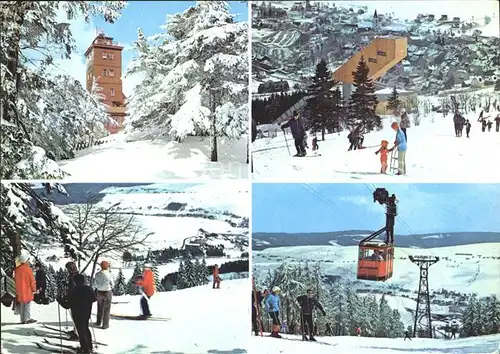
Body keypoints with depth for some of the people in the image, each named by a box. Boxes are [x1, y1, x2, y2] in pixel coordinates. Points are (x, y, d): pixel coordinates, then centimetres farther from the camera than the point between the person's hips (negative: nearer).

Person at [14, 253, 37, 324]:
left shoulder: (17, 269, 7)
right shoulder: (28, 269, -14)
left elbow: (16, 280, 14)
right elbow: (32, 280, -11)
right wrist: (34, 289, -1)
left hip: (20, 291, 7)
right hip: (27, 290, -7)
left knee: (22, 305, 11)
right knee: (28, 304, -2)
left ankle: (23, 319, 12)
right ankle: (27, 319, -3)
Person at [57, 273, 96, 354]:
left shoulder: (73, 292, -21)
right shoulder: (89, 289, -5)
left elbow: (67, 305, -17)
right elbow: (94, 299, 10)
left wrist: (60, 300, -3)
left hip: (77, 315, -6)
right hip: (87, 313, 6)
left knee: (81, 331, 5)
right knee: (86, 329, 23)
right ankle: (89, 346, 32)